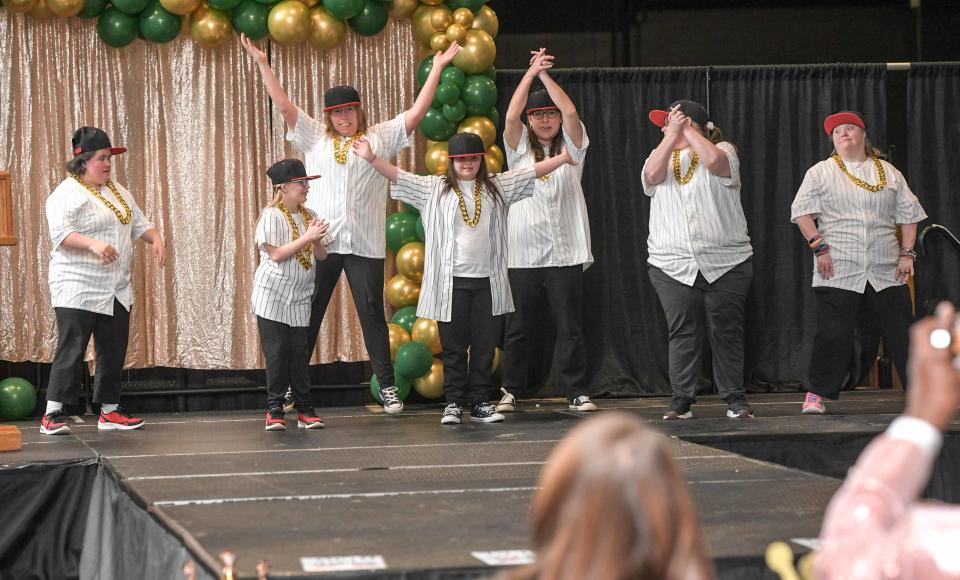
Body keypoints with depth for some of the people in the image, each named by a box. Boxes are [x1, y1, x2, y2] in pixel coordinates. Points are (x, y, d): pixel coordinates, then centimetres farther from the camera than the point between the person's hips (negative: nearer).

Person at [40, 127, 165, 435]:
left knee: (113, 352, 10)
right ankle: (52, 415, -4)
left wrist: (156, 239, 1)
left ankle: (109, 412, 19)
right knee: (71, 351, -8)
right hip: (78, 290, -8)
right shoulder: (67, 194, -10)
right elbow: (61, 234, -22)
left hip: (116, 291, 8)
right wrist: (93, 244, -36)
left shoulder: (117, 190, 16)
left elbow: (139, 222, 22)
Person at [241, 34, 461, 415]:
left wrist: (437, 69, 2)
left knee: (372, 314, 1)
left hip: (365, 244, -1)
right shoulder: (314, 138, 12)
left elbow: (417, 112, 6)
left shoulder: (380, 138, 10)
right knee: (307, 315, 5)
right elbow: (284, 106, 7)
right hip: (319, 241, 1)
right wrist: (262, 63, 1)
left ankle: (388, 386, 6)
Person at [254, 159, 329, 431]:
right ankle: (274, 411, 3)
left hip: (299, 297, 5)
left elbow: (321, 256, 10)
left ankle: (304, 409, 9)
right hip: (273, 296, -5)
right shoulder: (272, 215, -8)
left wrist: (317, 240, -11)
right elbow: (276, 254, -16)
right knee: (276, 353, -3)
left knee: (299, 353, 5)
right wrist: (307, 237, -17)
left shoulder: (308, 216, 10)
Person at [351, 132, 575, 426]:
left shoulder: (497, 187, 10)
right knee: (453, 346, 3)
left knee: (485, 346, 6)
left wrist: (563, 157, 10)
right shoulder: (435, 188, 3)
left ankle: (479, 403, 14)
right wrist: (372, 159, -16)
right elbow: (399, 177, -4)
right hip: (451, 281, -2)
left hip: (488, 281, 2)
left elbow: (532, 171, 12)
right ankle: (453, 403, 10)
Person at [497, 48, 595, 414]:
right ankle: (510, 391, 11)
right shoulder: (519, 148, 9)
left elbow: (571, 112, -7)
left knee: (569, 327, 1)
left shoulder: (571, 147, 9)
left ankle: (577, 392, 6)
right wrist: (531, 73, -10)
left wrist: (545, 75, -5)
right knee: (518, 326, 3)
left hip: (565, 251, 0)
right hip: (523, 252, 0)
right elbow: (511, 116, -8)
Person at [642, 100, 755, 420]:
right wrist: (673, 135, -4)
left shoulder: (723, 150, 6)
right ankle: (681, 400, 3)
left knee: (726, 332, 1)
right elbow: (652, 175, -6)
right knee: (683, 334, -1)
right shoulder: (662, 155, 17)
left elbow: (715, 161, -18)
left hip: (726, 263, -2)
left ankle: (735, 399, 8)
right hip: (673, 265, 3)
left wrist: (686, 130, -6)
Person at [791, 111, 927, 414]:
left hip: (886, 272, 2)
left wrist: (907, 253, 5)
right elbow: (802, 211, 1)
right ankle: (816, 394, 3)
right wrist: (819, 247, -9)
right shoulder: (820, 172, 8)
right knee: (833, 335, -6)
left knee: (901, 331, 2)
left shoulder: (889, 173, 15)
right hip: (838, 272, -2)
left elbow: (908, 215, 16)